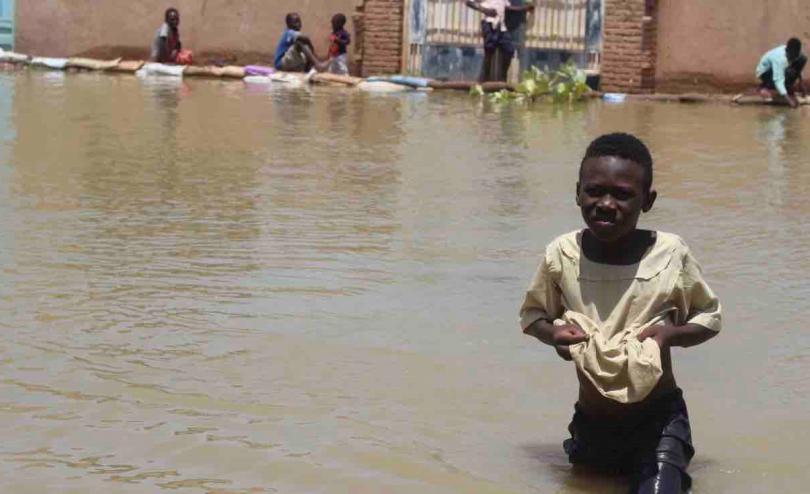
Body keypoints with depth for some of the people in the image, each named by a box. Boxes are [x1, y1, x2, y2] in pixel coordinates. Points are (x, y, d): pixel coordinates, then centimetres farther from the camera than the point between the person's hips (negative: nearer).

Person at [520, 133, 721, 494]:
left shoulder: (670, 254, -15)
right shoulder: (562, 255, -11)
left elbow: (710, 316, 1)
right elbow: (531, 313, 7)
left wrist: (670, 334, -20)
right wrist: (552, 334, -16)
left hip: (659, 421, -3)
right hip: (590, 423, 3)